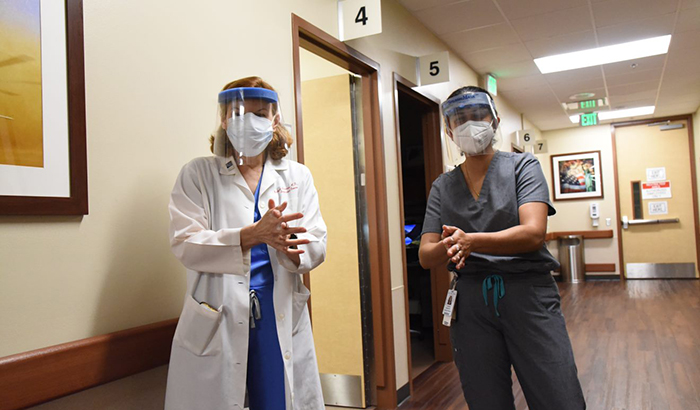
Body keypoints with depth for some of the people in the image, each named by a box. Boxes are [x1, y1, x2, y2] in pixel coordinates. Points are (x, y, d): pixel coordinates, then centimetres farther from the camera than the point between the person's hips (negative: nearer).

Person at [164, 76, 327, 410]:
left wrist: (287, 245, -22)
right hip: (216, 321, -1)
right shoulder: (197, 174, 3)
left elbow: (316, 247, 2)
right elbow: (184, 244, -9)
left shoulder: (297, 176, 10)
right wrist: (253, 234, -23)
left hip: (282, 319, 2)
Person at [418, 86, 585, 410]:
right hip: (470, 301, 3)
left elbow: (533, 232, -13)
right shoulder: (442, 186, 9)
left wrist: (471, 240, -26)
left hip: (527, 294, -2)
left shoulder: (522, 166, 2)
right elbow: (425, 256, 2)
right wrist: (447, 247, -21)